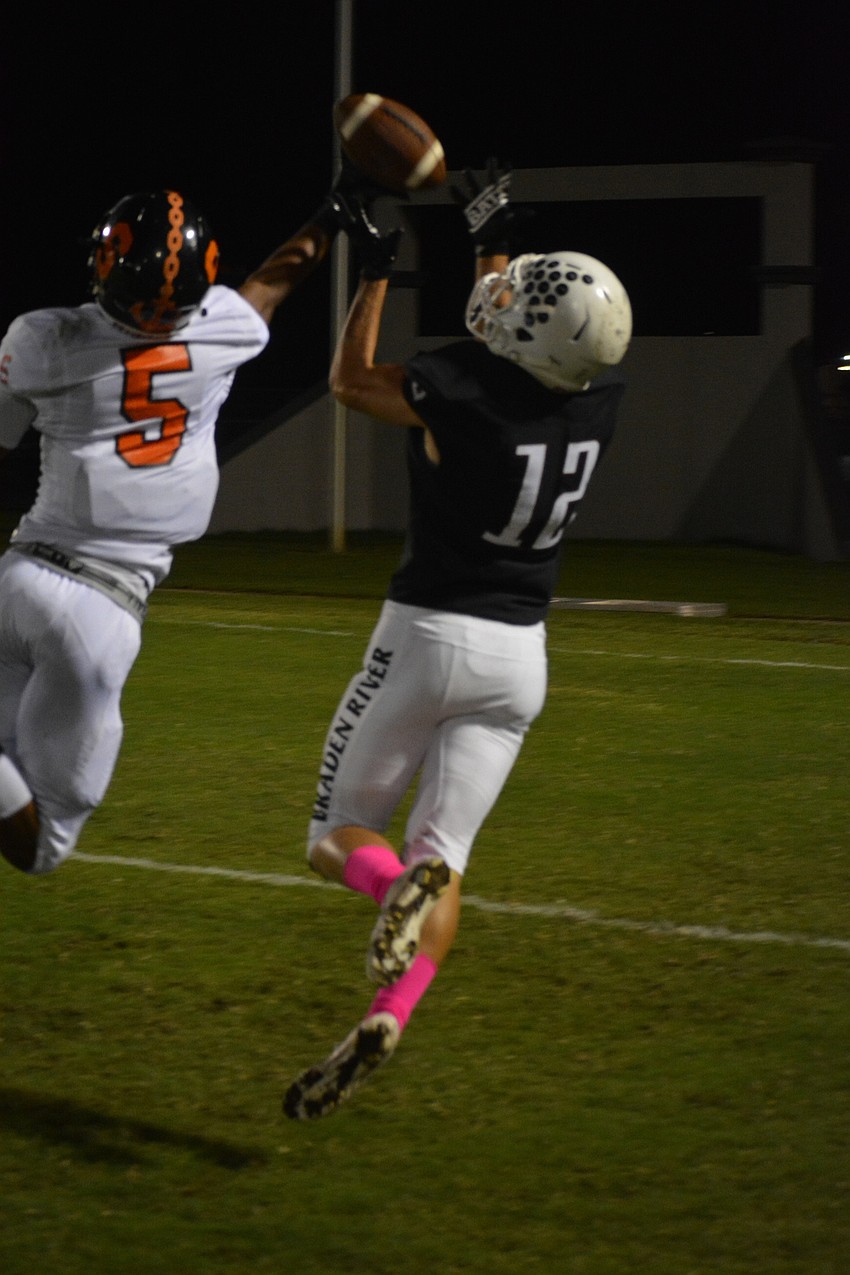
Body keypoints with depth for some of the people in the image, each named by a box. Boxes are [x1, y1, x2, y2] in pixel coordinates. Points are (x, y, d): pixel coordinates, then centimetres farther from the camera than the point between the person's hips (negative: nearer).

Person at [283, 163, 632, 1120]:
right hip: (519, 655, 5)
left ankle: (394, 887, -25)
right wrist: (491, 243, 26)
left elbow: (351, 381, 0)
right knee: (445, 857, 4)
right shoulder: (599, 398, -7)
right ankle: (386, 1020, -17)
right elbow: (531, 343, 17)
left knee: (341, 832, 9)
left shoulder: (462, 393, -21)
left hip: (429, 638, -5)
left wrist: (377, 269, 8)